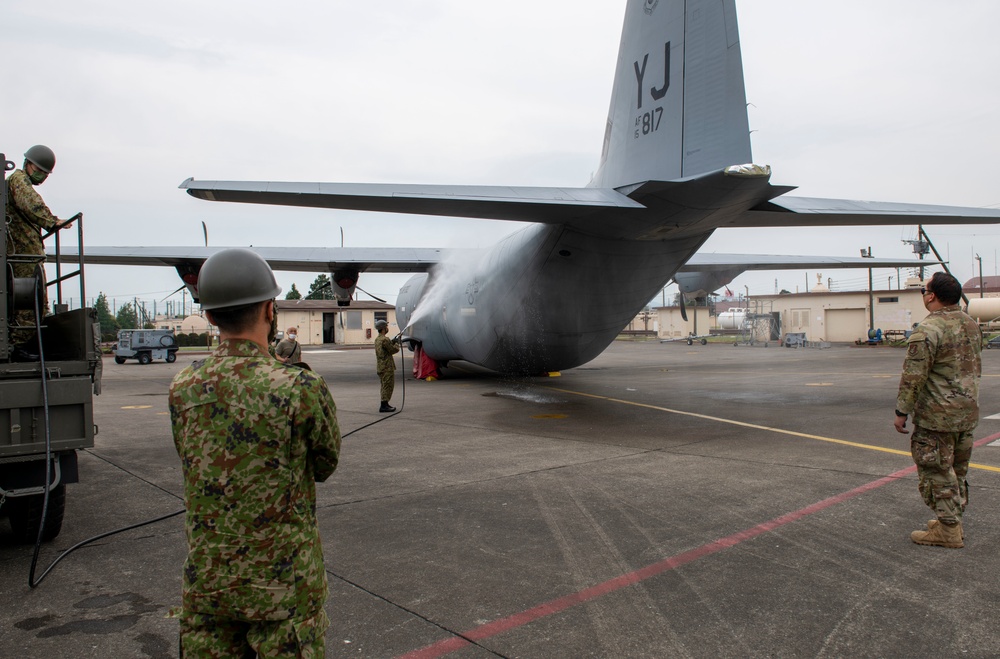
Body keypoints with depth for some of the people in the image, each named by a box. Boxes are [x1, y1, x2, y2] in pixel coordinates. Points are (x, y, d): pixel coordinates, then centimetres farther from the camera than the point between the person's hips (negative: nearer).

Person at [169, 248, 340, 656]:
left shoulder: (182, 389, -4)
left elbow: (192, 466, 8)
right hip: (283, 587, -4)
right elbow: (325, 466, -3)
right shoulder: (301, 389, -18)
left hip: (205, 583, 4)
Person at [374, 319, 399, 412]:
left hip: (380, 366, 10)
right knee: (388, 386, -5)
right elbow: (394, 350, -13)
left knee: (385, 386, 18)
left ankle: (385, 404, 24)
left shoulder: (377, 339, 12)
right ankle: (384, 406, -5)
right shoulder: (385, 340, -19)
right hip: (387, 367, -10)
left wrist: (392, 342, 7)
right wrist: (397, 343, 5)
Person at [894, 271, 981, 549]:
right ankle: (953, 522, 28)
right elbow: (976, 369, 19)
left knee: (937, 473, 1)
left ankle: (948, 530, 6)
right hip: (968, 412, 9)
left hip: (937, 416, -9)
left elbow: (913, 377, -20)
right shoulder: (972, 325, 9)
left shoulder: (928, 330, -20)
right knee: (957, 471, 18)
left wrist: (901, 412, -11)